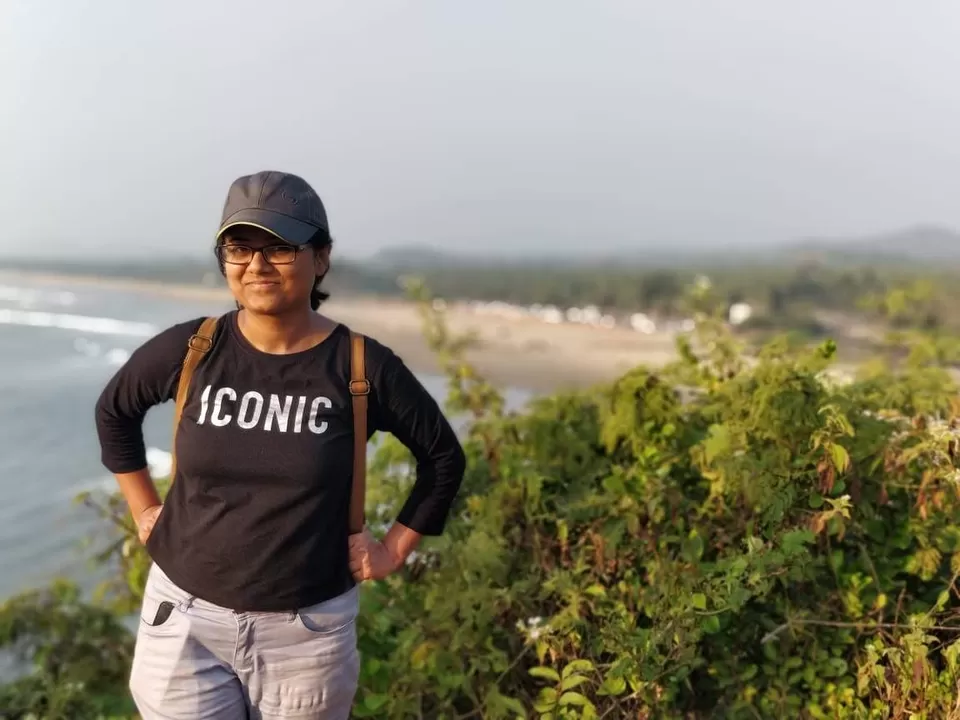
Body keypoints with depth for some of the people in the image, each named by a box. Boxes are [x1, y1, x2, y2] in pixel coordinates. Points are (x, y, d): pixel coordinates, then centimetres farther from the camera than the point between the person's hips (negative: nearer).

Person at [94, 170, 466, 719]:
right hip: (185, 616, 1)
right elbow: (114, 411, 13)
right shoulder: (189, 350, -8)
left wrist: (395, 549, 2)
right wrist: (145, 510, 10)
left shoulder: (363, 366, -12)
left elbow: (444, 457, 2)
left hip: (308, 628, -1)